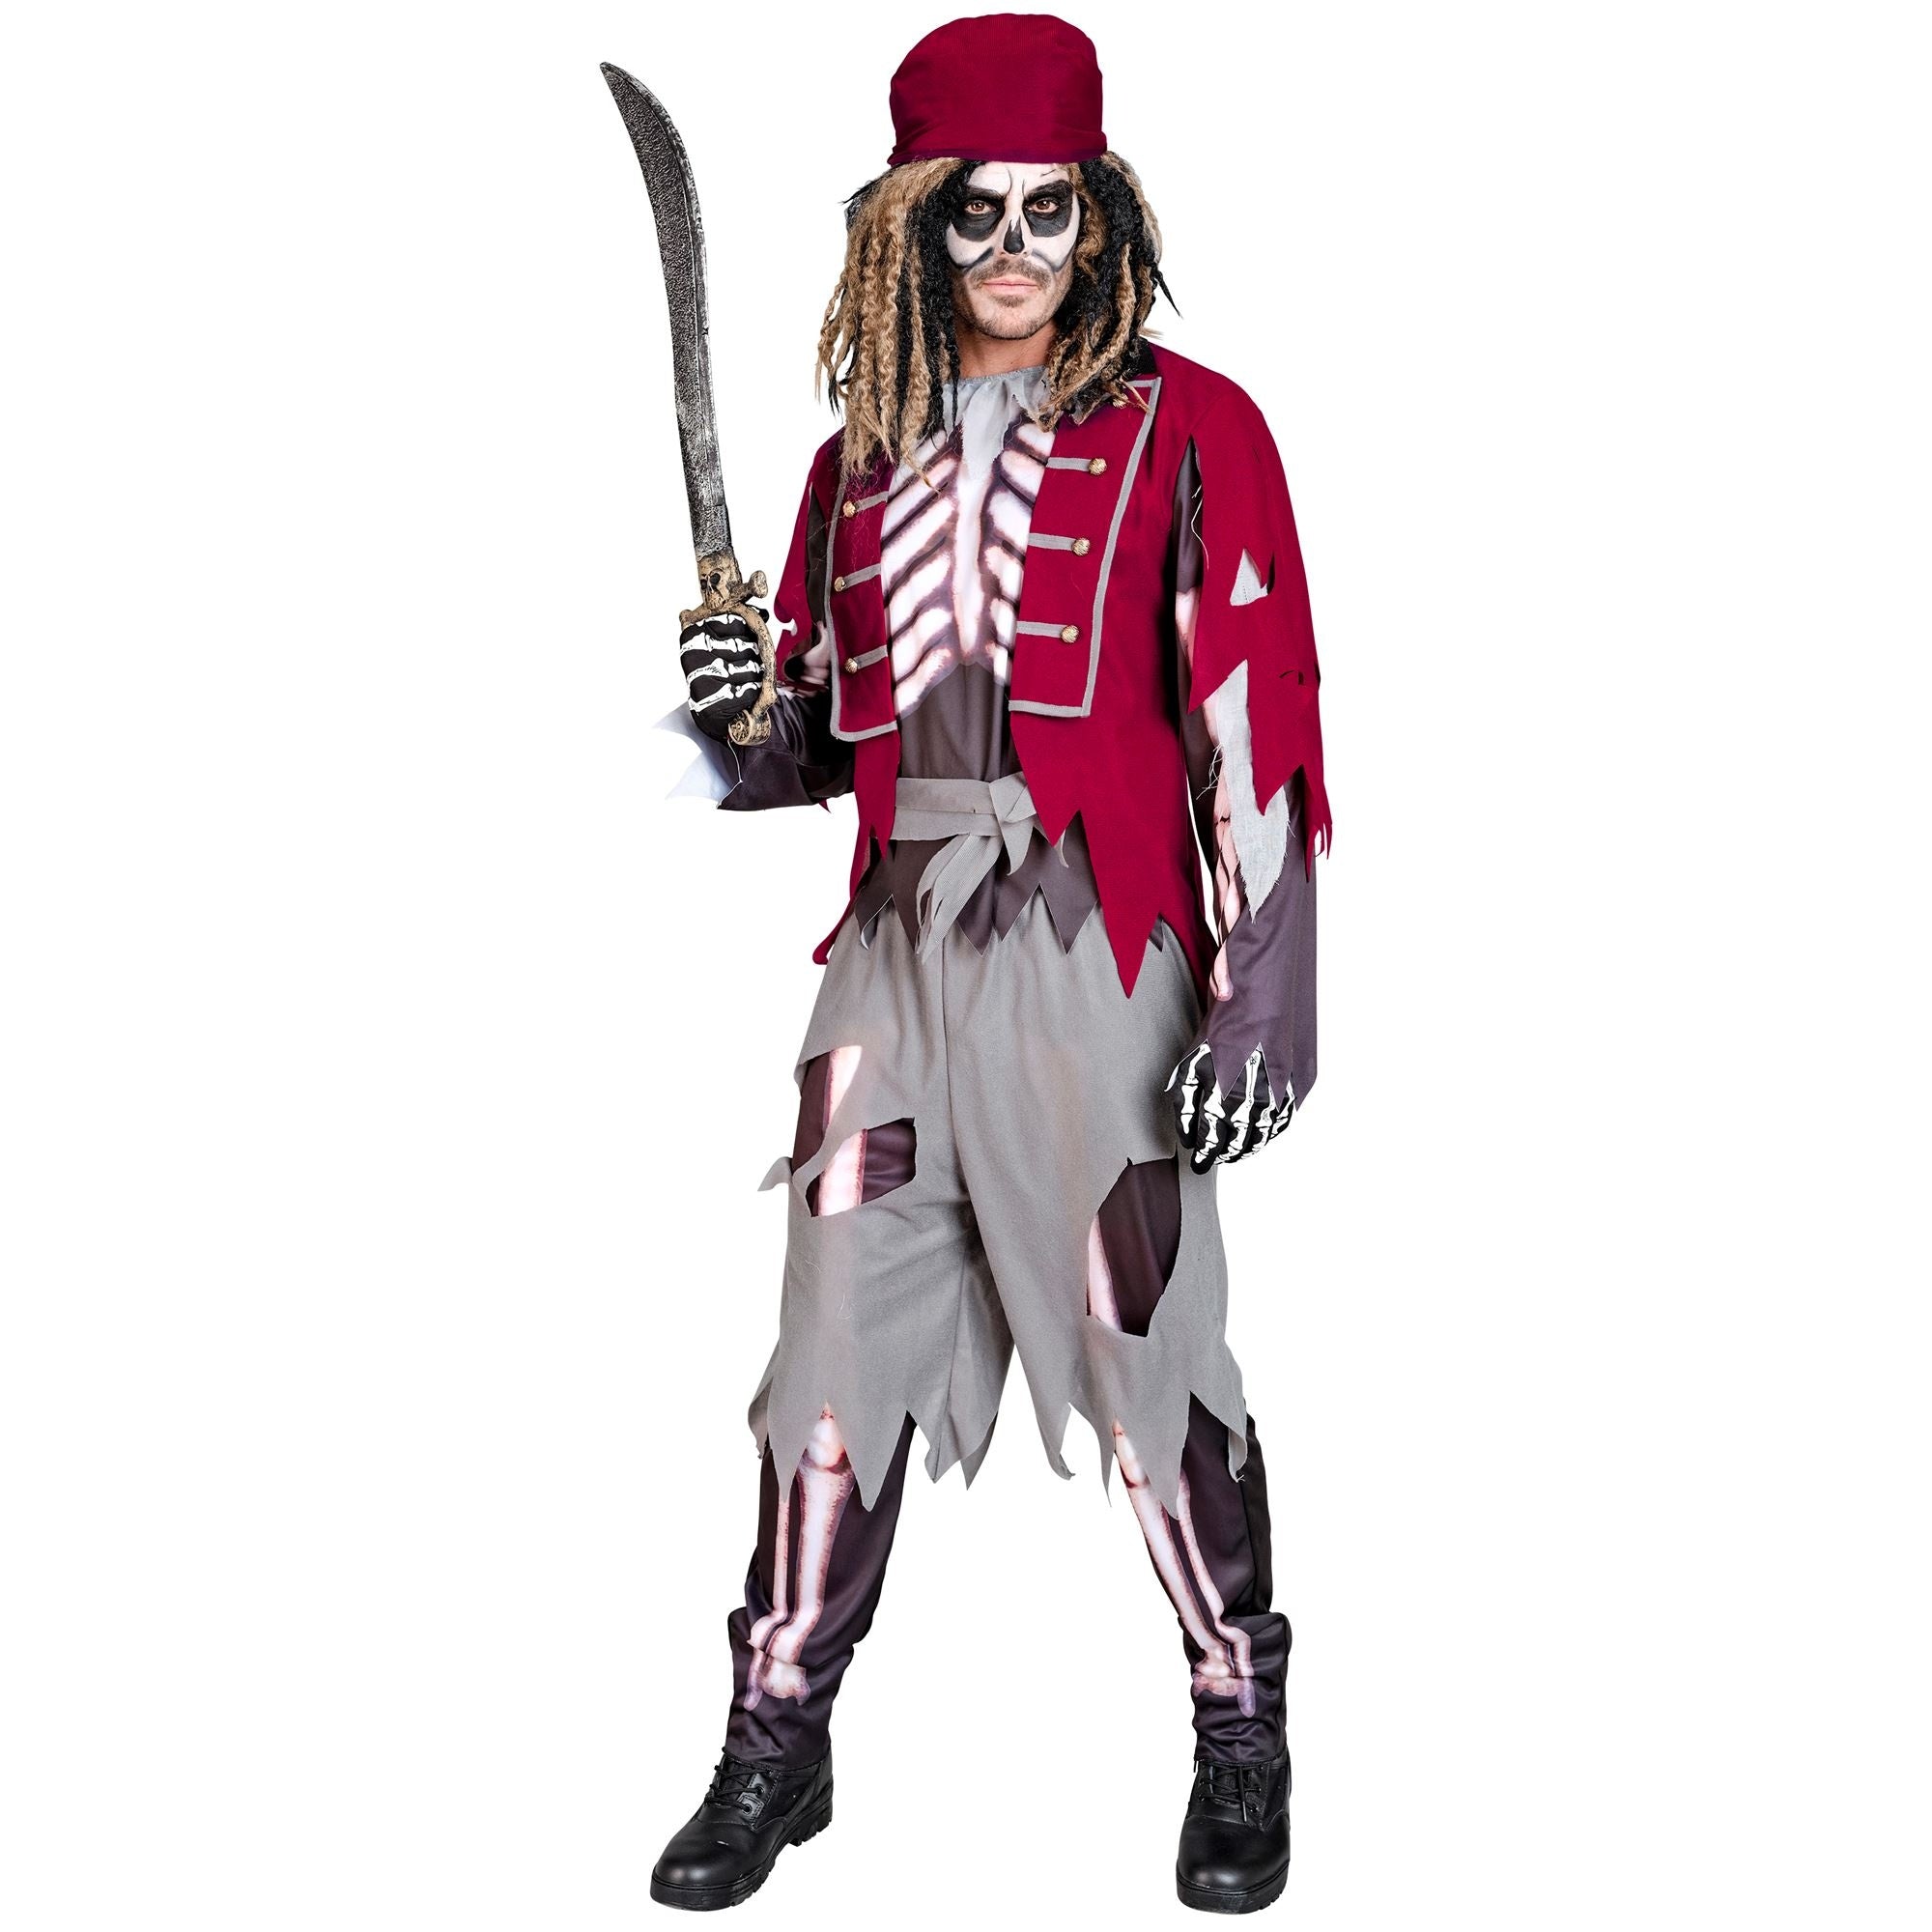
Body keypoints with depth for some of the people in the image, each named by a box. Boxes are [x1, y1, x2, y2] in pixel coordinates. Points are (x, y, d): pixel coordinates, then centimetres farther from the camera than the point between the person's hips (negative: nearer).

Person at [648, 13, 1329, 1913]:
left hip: (1092, 941, -4)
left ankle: (1241, 1735, 22)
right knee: (838, 1342, 6)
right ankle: (777, 1742, 21)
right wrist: (739, 715, -4)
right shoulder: (867, 460, 14)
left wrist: (1259, 999, -13)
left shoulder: (1187, 431, 0)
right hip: (900, 939, 4)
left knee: (1145, 1348, 1)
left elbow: (1257, 723, -6)